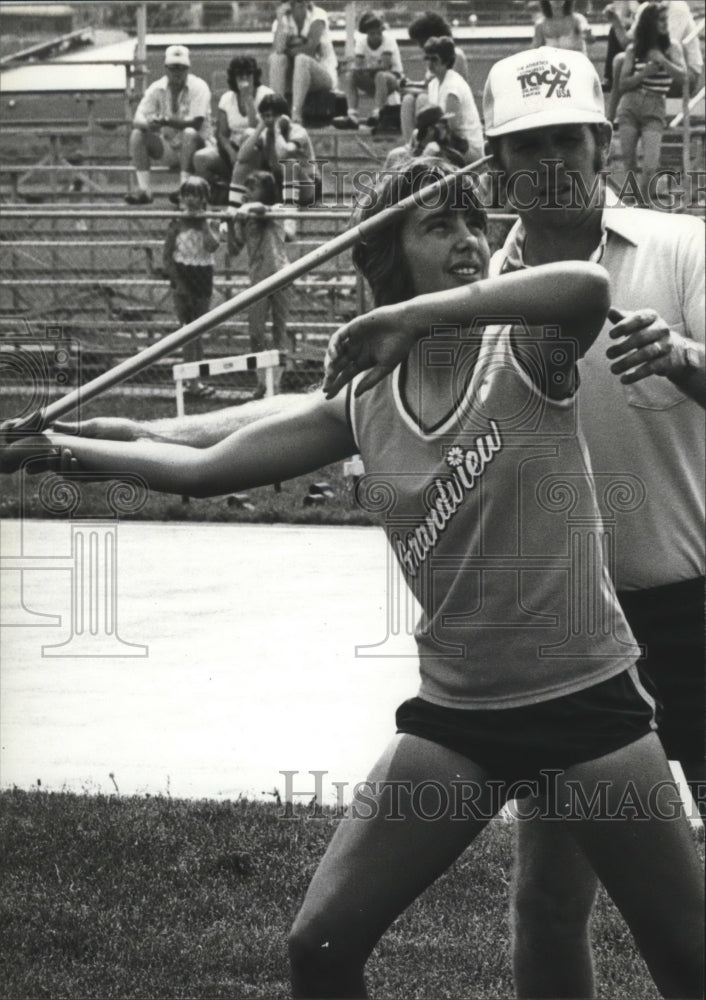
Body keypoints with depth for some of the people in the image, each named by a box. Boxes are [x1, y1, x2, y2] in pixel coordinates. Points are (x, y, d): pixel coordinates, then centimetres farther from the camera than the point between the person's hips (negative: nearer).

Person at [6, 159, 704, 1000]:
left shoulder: (526, 354, -9)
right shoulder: (363, 406, 3)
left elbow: (587, 286, -33)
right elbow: (202, 469, 11)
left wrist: (411, 317, -31)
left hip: (590, 704, -4)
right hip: (454, 717, 4)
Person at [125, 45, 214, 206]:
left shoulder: (198, 87, -13)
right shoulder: (157, 88, -1)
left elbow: (196, 122, -26)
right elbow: (137, 119, -9)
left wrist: (166, 121, -40)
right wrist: (148, 123, -34)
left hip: (196, 145, -4)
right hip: (168, 148, 4)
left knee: (190, 133, -36)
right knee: (137, 134, -17)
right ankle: (144, 189, -21)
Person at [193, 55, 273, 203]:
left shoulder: (264, 95, -7)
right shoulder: (227, 99, 5)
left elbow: (255, 126, -21)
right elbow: (221, 134, -1)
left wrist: (248, 99, -21)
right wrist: (232, 154, -20)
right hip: (234, 147, 3)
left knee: (248, 135, -39)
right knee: (200, 158, -23)